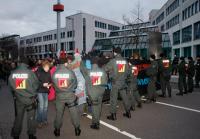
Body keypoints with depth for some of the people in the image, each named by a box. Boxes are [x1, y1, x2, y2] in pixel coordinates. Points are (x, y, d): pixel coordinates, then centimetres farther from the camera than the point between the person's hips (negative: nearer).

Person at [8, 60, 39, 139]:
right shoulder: (30, 72, -17)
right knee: (31, 117, 12)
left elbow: (11, 86, 4)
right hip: (30, 99, -3)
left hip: (19, 99, 3)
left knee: (18, 117, 17)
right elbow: (36, 85, -8)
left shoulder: (12, 73, -7)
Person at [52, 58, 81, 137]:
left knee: (59, 113, 14)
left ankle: (57, 130, 26)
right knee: (74, 112, 10)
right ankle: (77, 129, 20)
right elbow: (75, 84, -2)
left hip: (59, 96, 2)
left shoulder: (54, 73, -8)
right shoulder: (70, 72, -12)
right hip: (70, 95, -2)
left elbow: (53, 84, 3)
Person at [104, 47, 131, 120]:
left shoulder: (113, 61, -12)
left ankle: (113, 115, 10)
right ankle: (128, 112, 26)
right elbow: (127, 71, 9)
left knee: (113, 98, 4)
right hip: (123, 82, 5)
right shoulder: (125, 61, 2)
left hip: (115, 83, -5)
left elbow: (105, 68, -8)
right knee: (125, 97, 15)